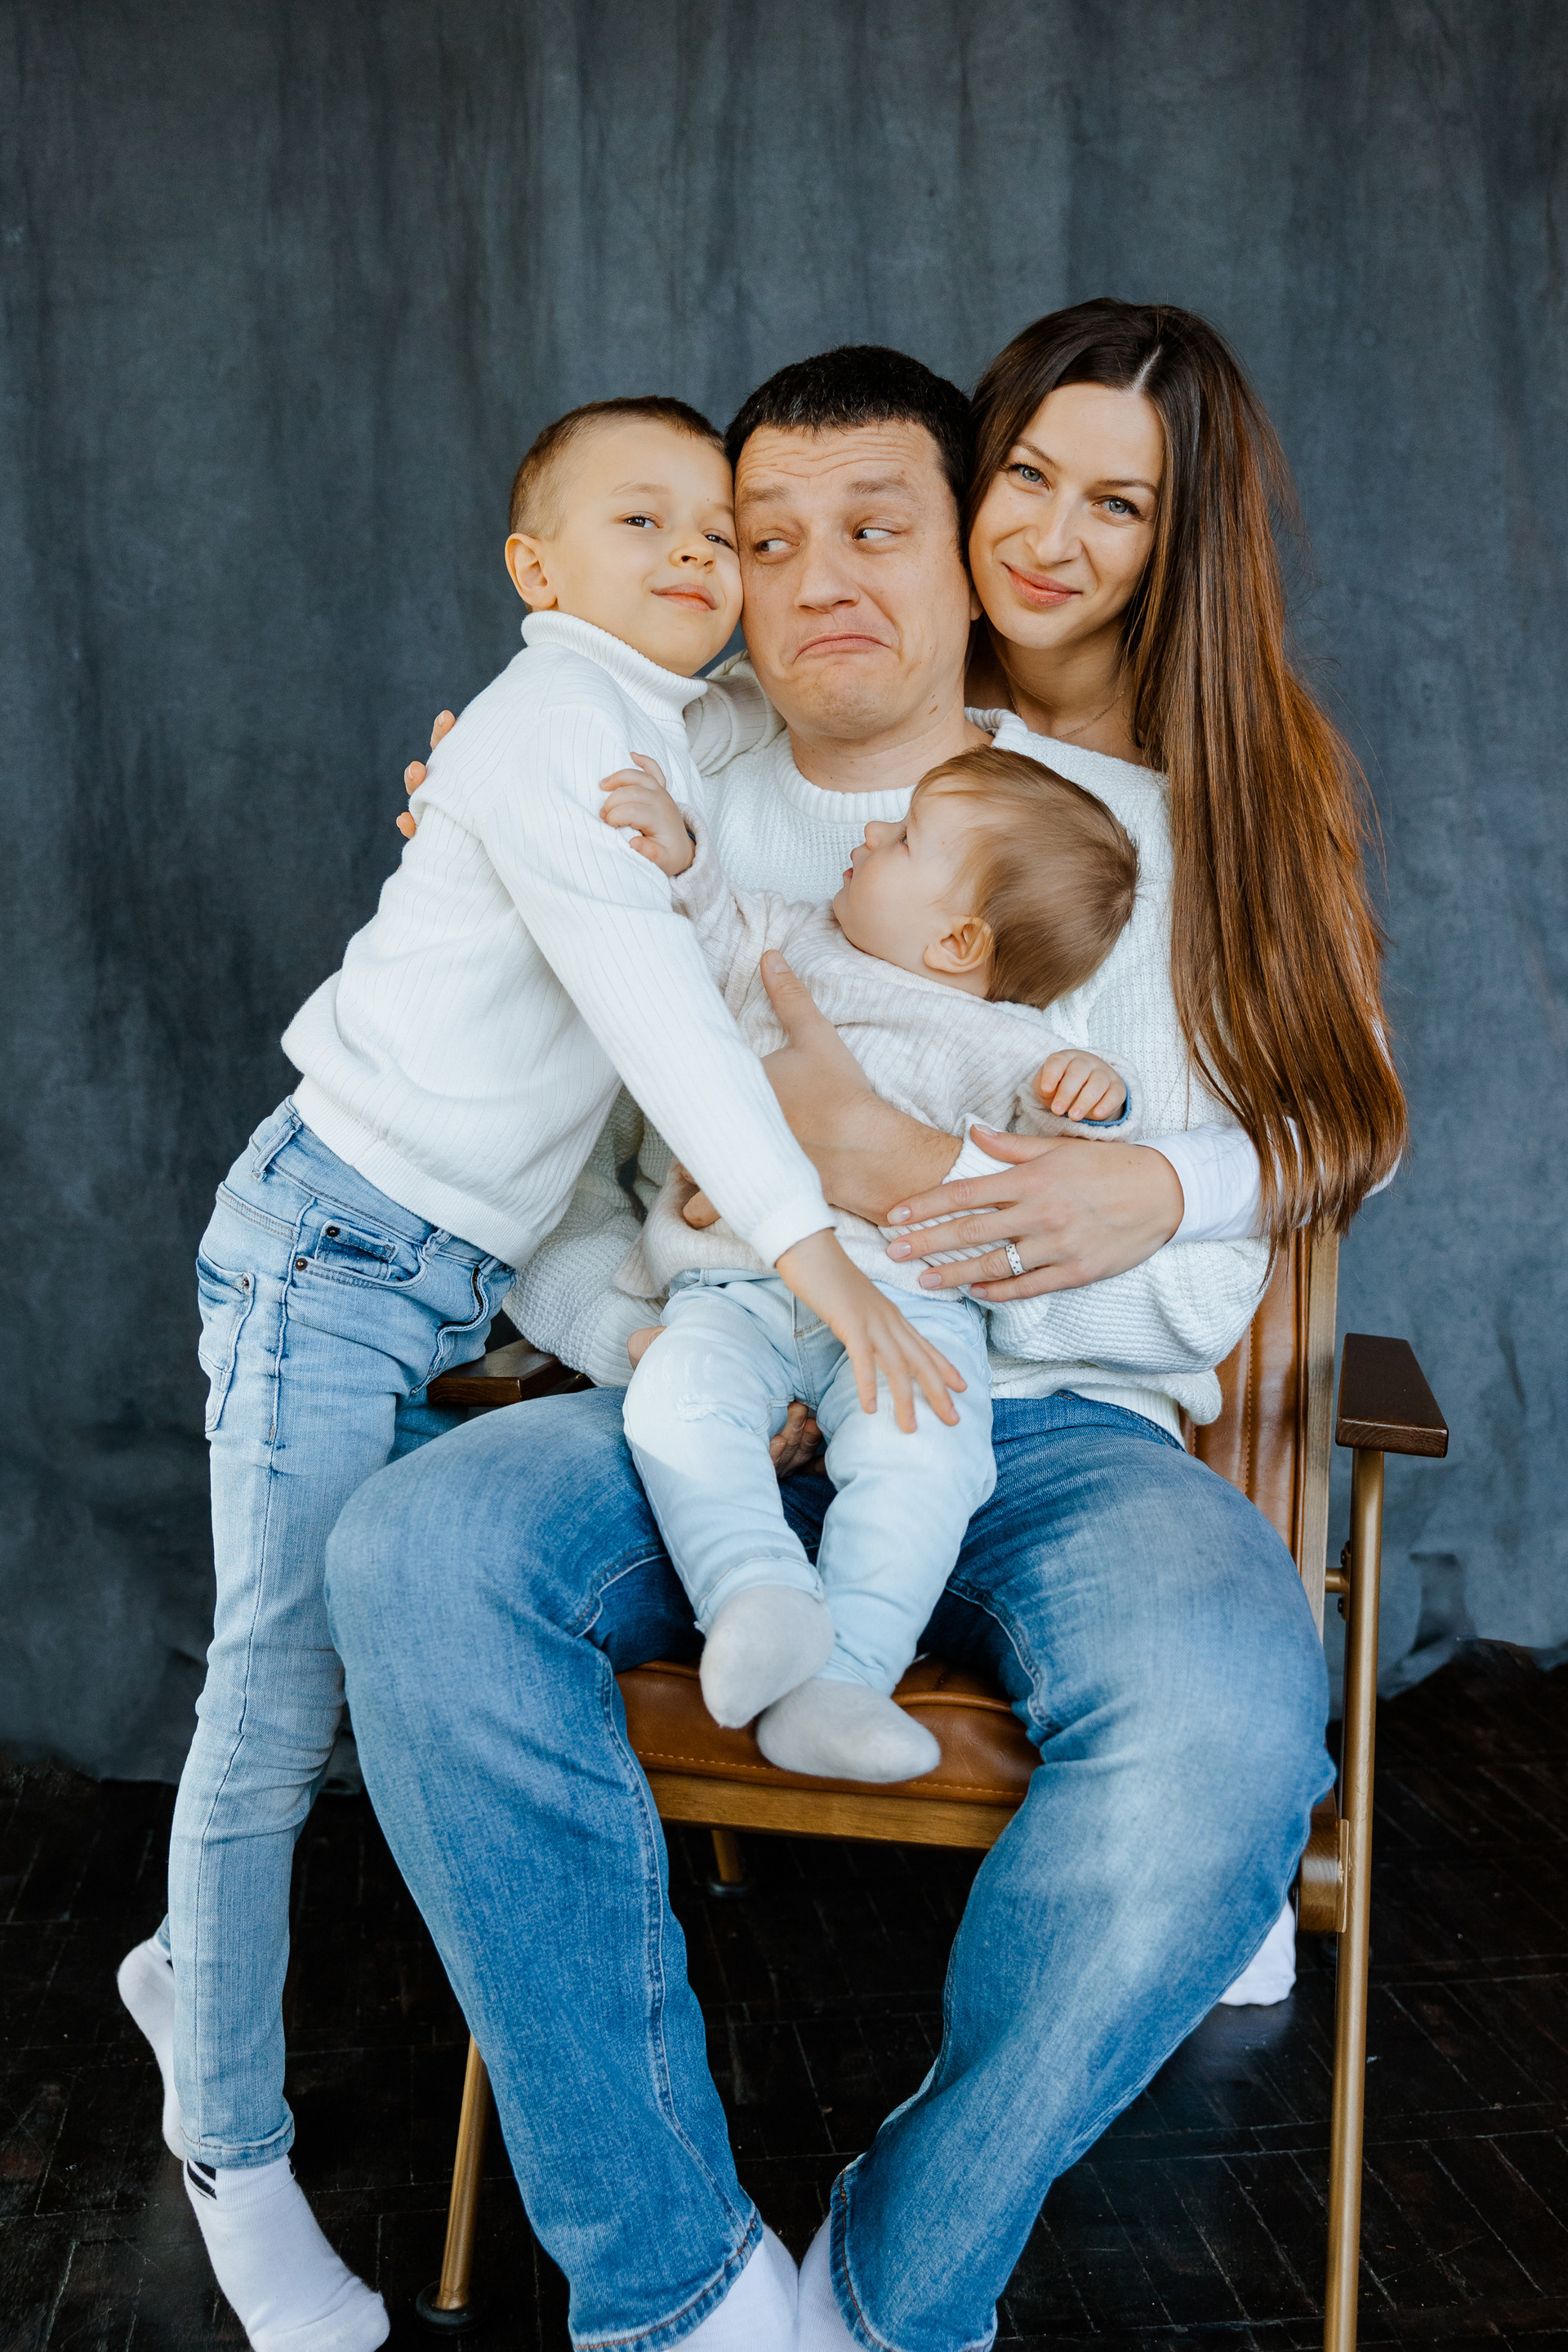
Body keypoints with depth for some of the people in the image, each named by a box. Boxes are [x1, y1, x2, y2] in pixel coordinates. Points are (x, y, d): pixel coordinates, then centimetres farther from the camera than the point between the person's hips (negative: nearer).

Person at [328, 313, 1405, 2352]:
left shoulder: (1142, 832, 6)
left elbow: (1202, 1292, 0)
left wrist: (878, 1156, -16)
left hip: (1056, 1423, -1)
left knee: (1227, 1715, -34)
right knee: (414, 1550, -28)